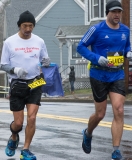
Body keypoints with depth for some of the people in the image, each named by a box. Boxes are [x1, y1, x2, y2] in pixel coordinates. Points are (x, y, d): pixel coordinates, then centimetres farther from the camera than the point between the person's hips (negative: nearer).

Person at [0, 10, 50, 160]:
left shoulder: (39, 41, 3)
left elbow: (44, 60, 14)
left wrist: (46, 62, -11)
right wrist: (15, 70, -20)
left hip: (35, 84, 1)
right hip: (17, 85, -1)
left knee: (32, 118, -10)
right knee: (18, 122, 1)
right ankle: (13, 138, 35)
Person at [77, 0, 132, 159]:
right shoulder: (97, 29, -11)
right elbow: (81, 47, -7)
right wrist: (97, 58, -21)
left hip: (117, 75, 3)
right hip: (99, 75, -3)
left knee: (119, 111, -12)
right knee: (100, 114, 6)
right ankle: (88, 134, 40)